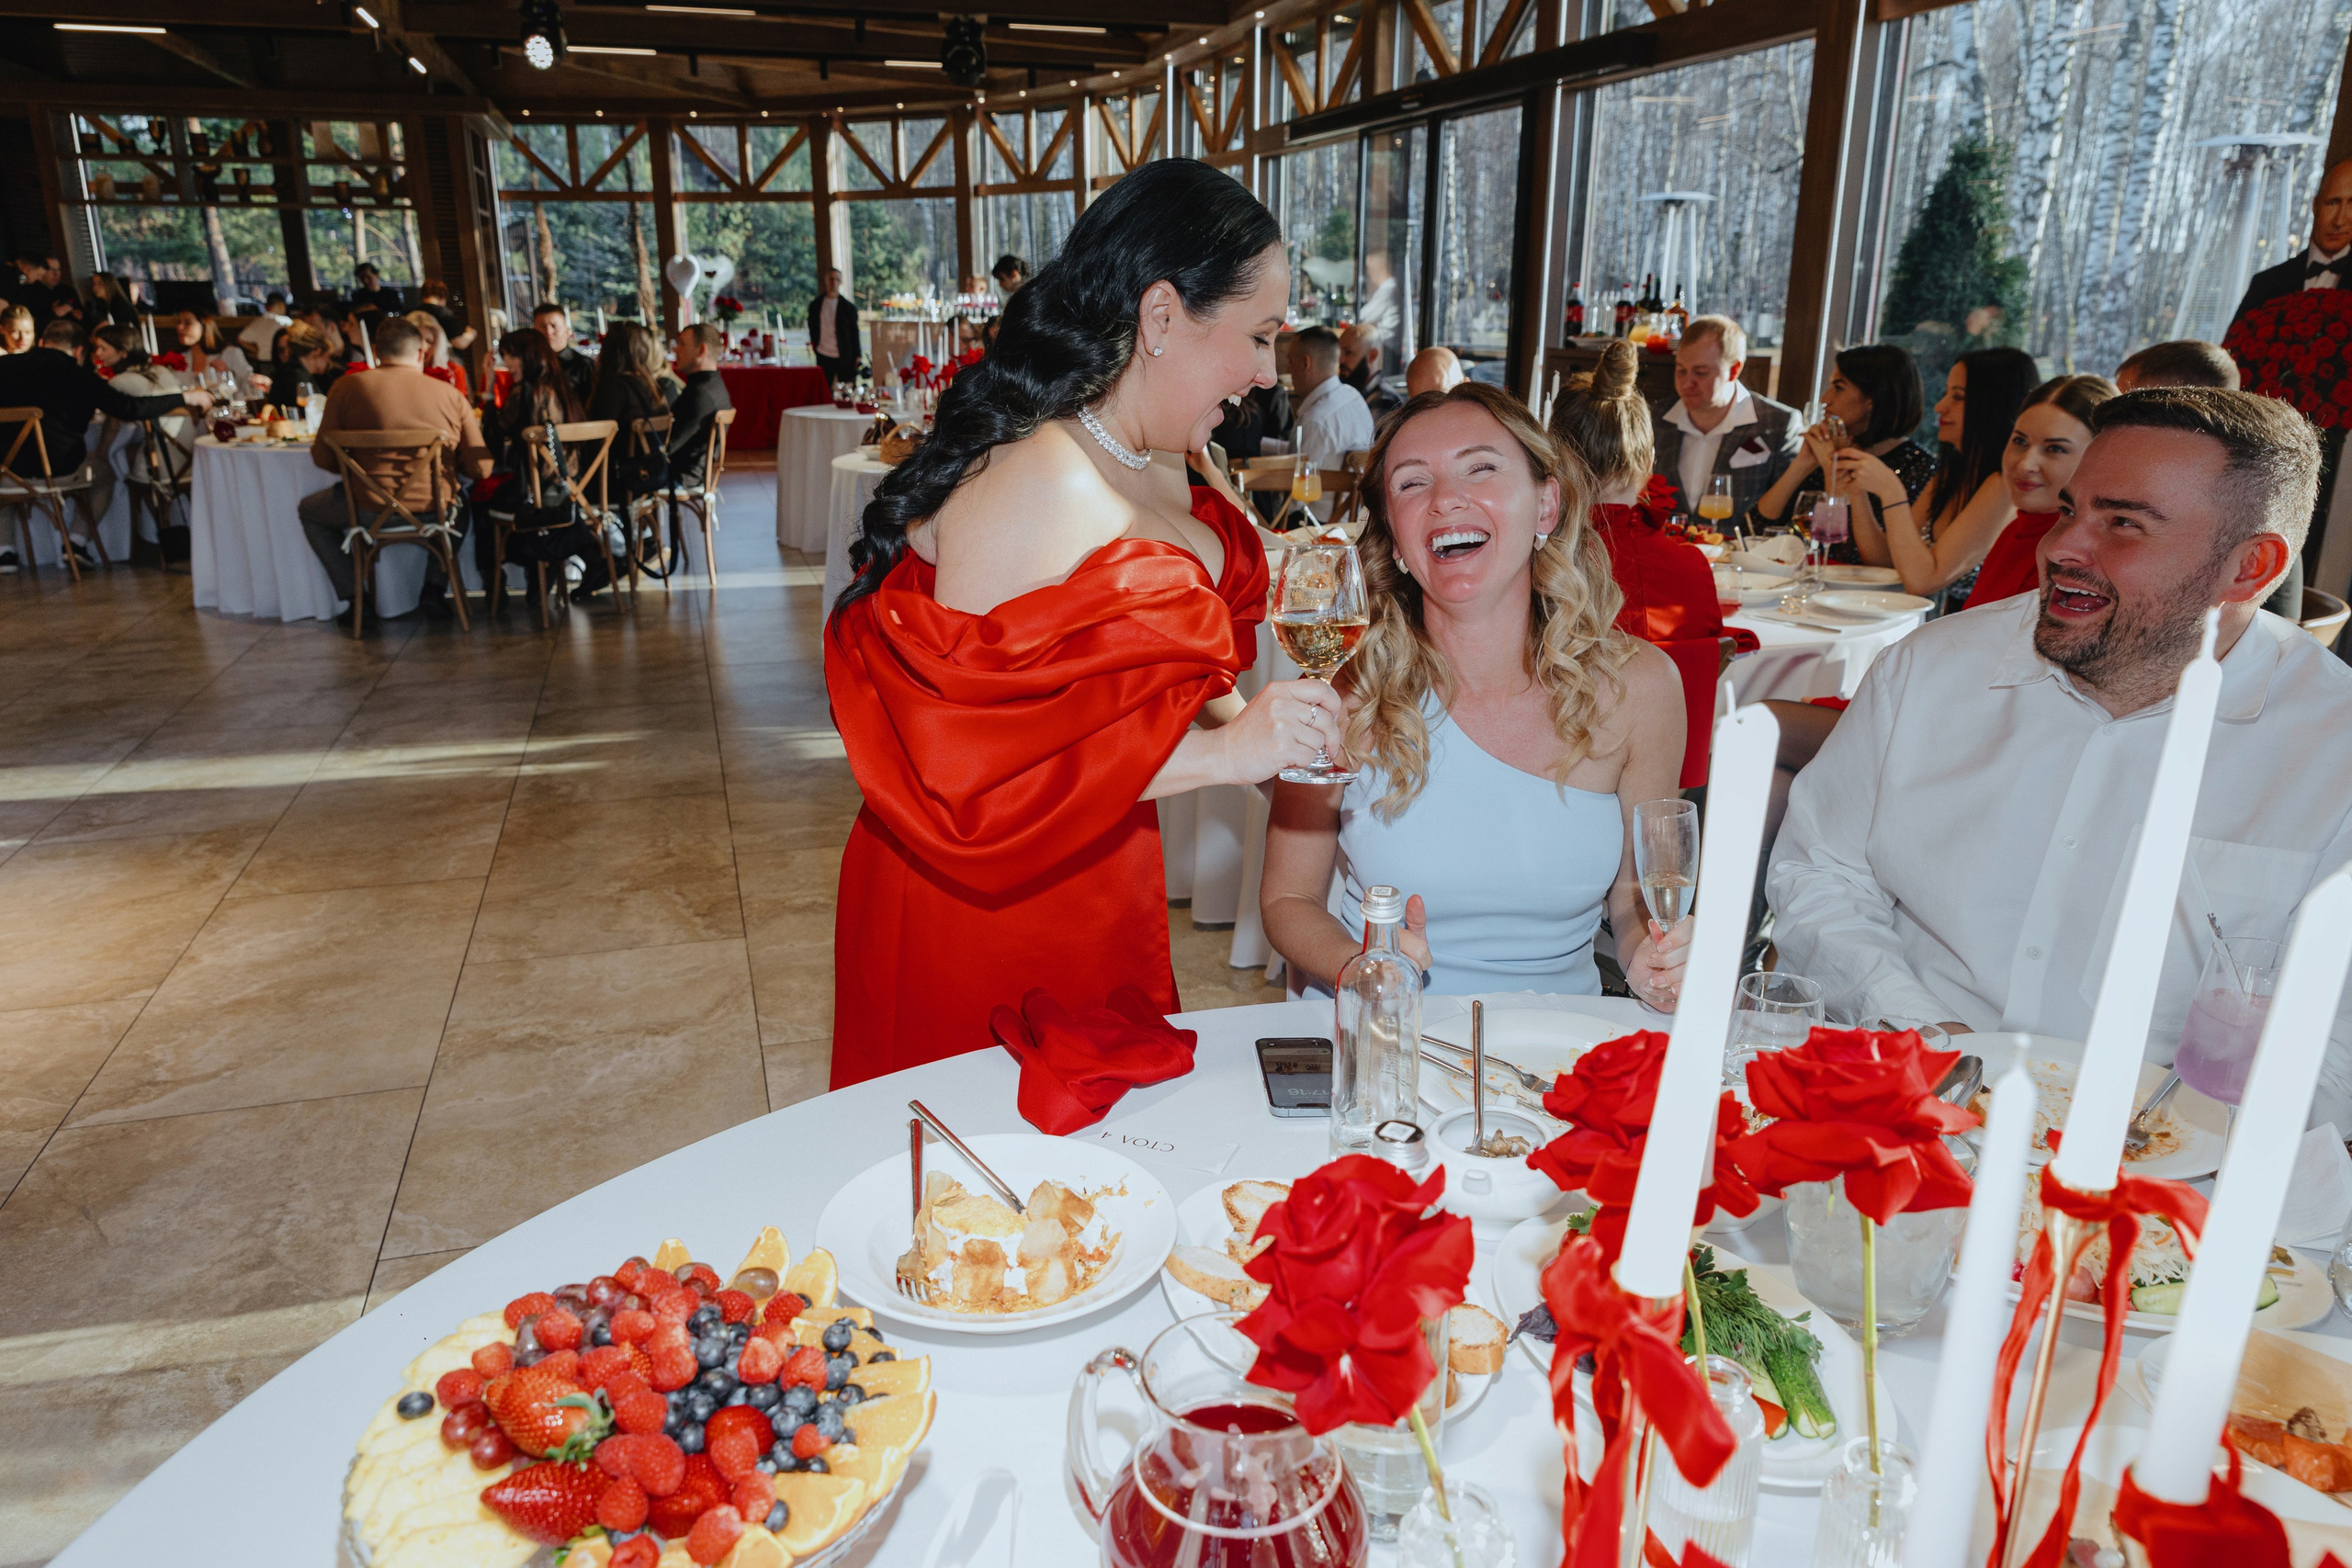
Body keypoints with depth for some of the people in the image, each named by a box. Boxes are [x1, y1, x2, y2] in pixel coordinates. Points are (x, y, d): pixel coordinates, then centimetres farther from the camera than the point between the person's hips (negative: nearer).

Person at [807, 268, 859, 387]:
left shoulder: (848, 306, 1)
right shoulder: (815, 305, 7)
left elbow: (854, 332, 1)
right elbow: (812, 328, 15)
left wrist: (857, 356, -4)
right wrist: (814, 346, 6)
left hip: (845, 356, -2)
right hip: (823, 356, 2)